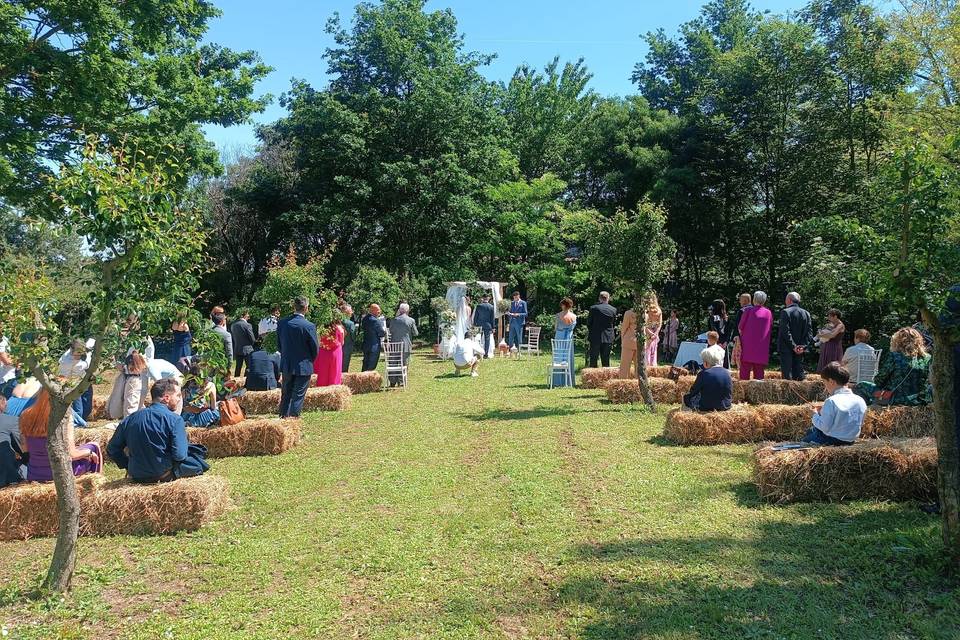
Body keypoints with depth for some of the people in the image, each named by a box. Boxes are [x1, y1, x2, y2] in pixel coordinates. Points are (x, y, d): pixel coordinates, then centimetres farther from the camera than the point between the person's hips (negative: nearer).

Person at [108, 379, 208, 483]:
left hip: (137, 477, 7)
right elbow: (179, 455, -20)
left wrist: (130, 468, 16)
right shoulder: (174, 419, -16)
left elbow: (112, 449, 7)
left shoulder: (130, 419, 2)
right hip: (163, 474, -7)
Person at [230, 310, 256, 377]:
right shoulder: (247, 325, -14)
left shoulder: (233, 325, 5)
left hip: (237, 350, 6)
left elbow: (232, 338, 11)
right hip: (247, 350, -6)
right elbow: (252, 339, -10)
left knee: (238, 368, 11)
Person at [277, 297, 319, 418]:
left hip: (286, 366, 5)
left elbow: (278, 343, 6)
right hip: (303, 367, -5)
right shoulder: (309, 326, -18)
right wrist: (310, 360, 10)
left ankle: (283, 416, 25)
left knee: (286, 394, 17)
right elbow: (315, 347, -9)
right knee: (298, 396, 3)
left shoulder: (281, 323, -4)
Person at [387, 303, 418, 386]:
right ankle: (401, 382, 5)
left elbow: (390, 331, 12)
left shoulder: (394, 320, 0)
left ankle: (392, 382, 13)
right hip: (406, 346, -2)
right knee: (403, 364, 5)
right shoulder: (411, 320, -7)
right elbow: (415, 333, 0)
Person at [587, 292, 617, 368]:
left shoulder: (593, 308, -7)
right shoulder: (613, 309, -1)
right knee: (606, 360, 8)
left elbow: (588, 323, 0)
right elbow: (614, 323, 8)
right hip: (608, 338, 2)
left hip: (595, 337, -2)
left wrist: (589, 335, 14)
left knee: (593, 359, 4)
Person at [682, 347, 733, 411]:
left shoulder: (704, 373, -15)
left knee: (686, 397, 17)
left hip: (708, 408, -5)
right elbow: (730, 394, 9)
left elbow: (693, 391, -5)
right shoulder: (727, 373, -1)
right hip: (726, 407, 5)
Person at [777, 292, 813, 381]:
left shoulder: (785, 312, -10)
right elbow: (809, 331, 4)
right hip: (800, 350, 5)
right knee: (798, 374, 10)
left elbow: (785, 331, -15)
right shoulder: (806, 313, 8)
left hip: (787, 348, -5)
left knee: (787, 375, -4)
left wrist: (793, 346, -11)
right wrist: (803, 346, -1)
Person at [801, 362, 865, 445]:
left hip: (832, 441, -7)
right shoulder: (861, 401, -4)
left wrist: (815, 414, -4)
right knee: (811, 430, 27)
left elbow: (825, 427, -23)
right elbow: (860, 423, 11)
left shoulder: (832, 402, -24)